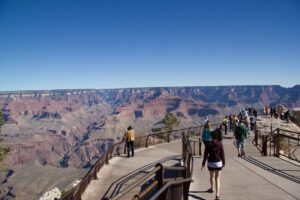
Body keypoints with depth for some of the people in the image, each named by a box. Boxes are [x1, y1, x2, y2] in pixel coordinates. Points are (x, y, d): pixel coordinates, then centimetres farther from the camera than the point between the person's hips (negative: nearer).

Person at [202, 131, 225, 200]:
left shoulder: (208, 144, -10)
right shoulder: (220, 144, -8)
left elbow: (205, 155, -6)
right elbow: (222, 154, -4)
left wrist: (203, 163, 3)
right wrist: (223, 162, 10)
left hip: (210, 163, 0)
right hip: (218, 163, 0)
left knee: (211, 176, 23)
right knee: (217, 179, 5)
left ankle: (212, 188, 47)